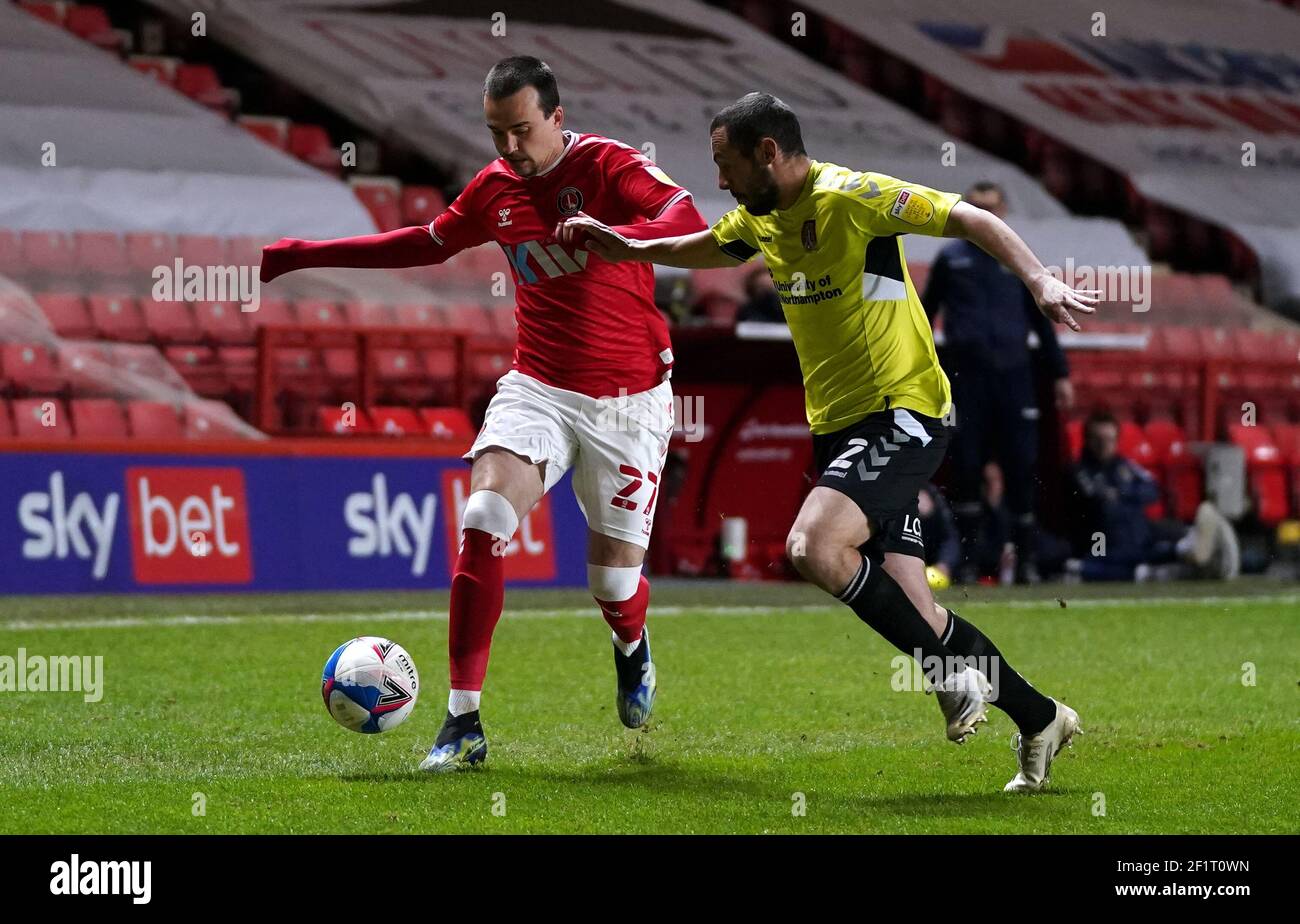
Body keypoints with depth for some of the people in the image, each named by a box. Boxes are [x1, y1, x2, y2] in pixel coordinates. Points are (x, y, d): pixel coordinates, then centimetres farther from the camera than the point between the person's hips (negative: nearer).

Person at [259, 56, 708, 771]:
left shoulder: (608, 165, -12)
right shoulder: (494, 188, 5)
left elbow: (688, 220, -29)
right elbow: (426, 244, 23)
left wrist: (616, 235, -50)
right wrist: (302, 255, 23)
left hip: (628, 399, -4)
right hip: (538, 386, 4)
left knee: (615, 576, -1)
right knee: (482, 522, -21)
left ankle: (632, 649, 40)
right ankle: (463, 725, -19)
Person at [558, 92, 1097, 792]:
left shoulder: (849, 196, -15)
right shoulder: (760, 218, 10)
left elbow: (972, 220, -20)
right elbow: (702, 247, 33)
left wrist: (1039, 281, -33)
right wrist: (627, 248, 23)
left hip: (902, 416, -8)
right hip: (837, 424, 8)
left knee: (812, 546, -27)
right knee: (911, 607, 3)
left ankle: (955, 669, -12)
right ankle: (1040, 720, 18)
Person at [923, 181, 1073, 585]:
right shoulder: (951, 259, 11)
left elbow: (1041, 320, 15)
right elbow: (926, 315, 14)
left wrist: (1060, 374, 9)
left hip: (1013, 374, 0)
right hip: (966, 373, 0)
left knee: (1021, 467, -4)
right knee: (965, 466, -3)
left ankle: (1026, 560, 1)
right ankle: (968, 561, 3)